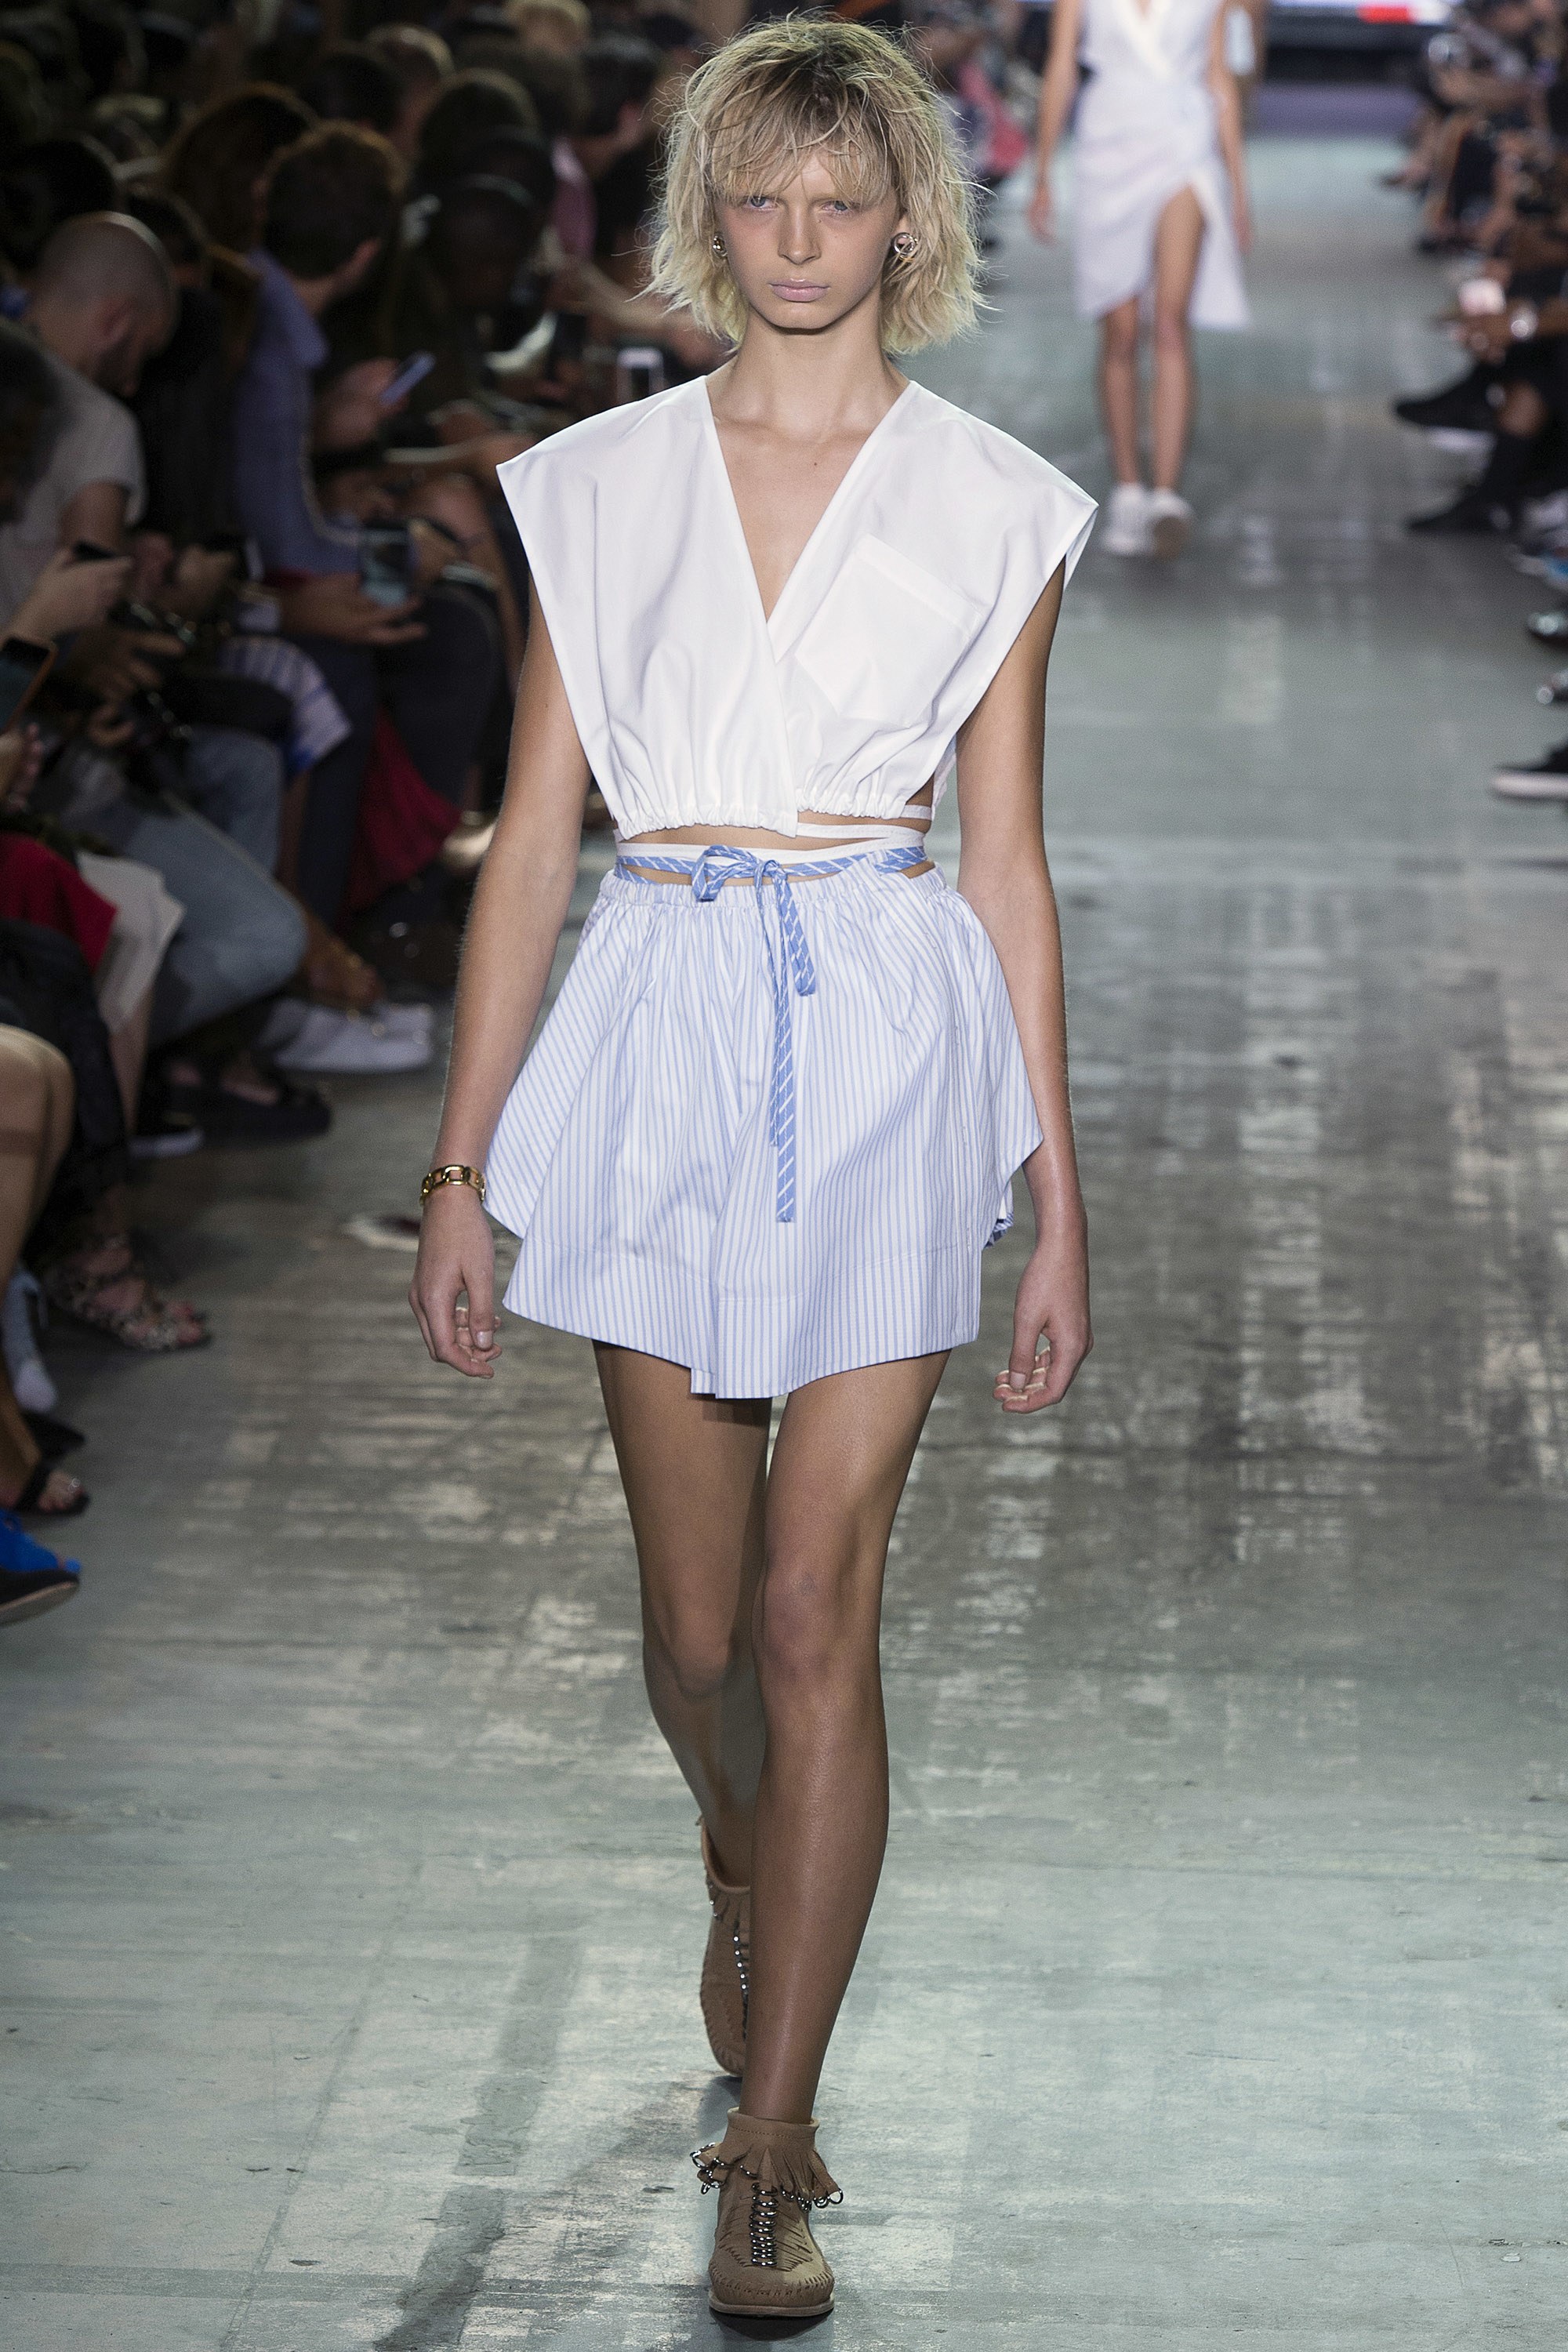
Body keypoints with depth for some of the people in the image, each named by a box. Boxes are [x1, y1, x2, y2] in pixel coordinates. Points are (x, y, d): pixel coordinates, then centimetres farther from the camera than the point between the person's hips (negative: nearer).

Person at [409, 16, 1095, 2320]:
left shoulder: (990, 506, 4)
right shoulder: (602, 486, 6)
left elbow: (1009, 862, 5)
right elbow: (532, 839, 7)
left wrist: (1060, 1206, 4)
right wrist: (462, 1163, 4)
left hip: (891, 1034, -2)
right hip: (661, 1031, 2)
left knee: (814, 1611, -6)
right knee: (698, 1625, 10)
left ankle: (770, 2150, 1)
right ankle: (748, 1873, 44)